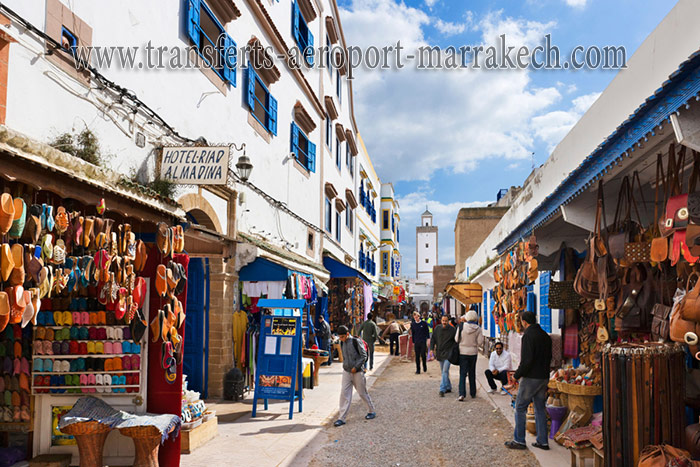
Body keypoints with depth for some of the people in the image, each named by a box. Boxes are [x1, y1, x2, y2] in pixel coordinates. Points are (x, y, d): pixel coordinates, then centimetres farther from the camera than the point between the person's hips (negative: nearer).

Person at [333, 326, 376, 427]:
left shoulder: (356, 341, -13)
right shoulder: (342, 343, 5)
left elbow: (364, 356, -12)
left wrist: (356, 367, -16)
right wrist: (346, 366, 10)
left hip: (357, 372, -5)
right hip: (346, 371, 5)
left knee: (362, 393, 7)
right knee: (344, 393, -3)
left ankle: (372, 411, 28)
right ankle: (341, 418, -1)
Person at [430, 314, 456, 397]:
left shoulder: (452, 329, -7)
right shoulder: (437, 328, 2)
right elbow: (433, 339, 8)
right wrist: (432, 349, 0)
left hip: (448, 353, -5)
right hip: (440, 353, 5)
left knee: (445, 371, -14)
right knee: (443, 371, 13)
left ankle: (442, 390, -16)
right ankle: (448, 387, 28)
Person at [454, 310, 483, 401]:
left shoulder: (462, 326, -11)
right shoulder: (478, 328, -8)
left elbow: (456, 339, -5)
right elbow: (480, 342, -6)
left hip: (463, 352, -2)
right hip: (473, 352, 2)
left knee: (462, 373, -1)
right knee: (472, 373, 16)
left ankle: (462, 394, -14)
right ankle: (473, 393, 24)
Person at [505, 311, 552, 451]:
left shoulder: (528, 335, -16)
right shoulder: (546, 336, 10)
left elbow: (526, 360, -21)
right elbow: (549, 357, 16)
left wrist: (517, 375, -10)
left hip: (531, 377, -8)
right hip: (544, 377, 8)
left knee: (520, 408, 3)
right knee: (540, 409, 14)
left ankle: (519, 441, 7)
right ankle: (543, 441, 17)